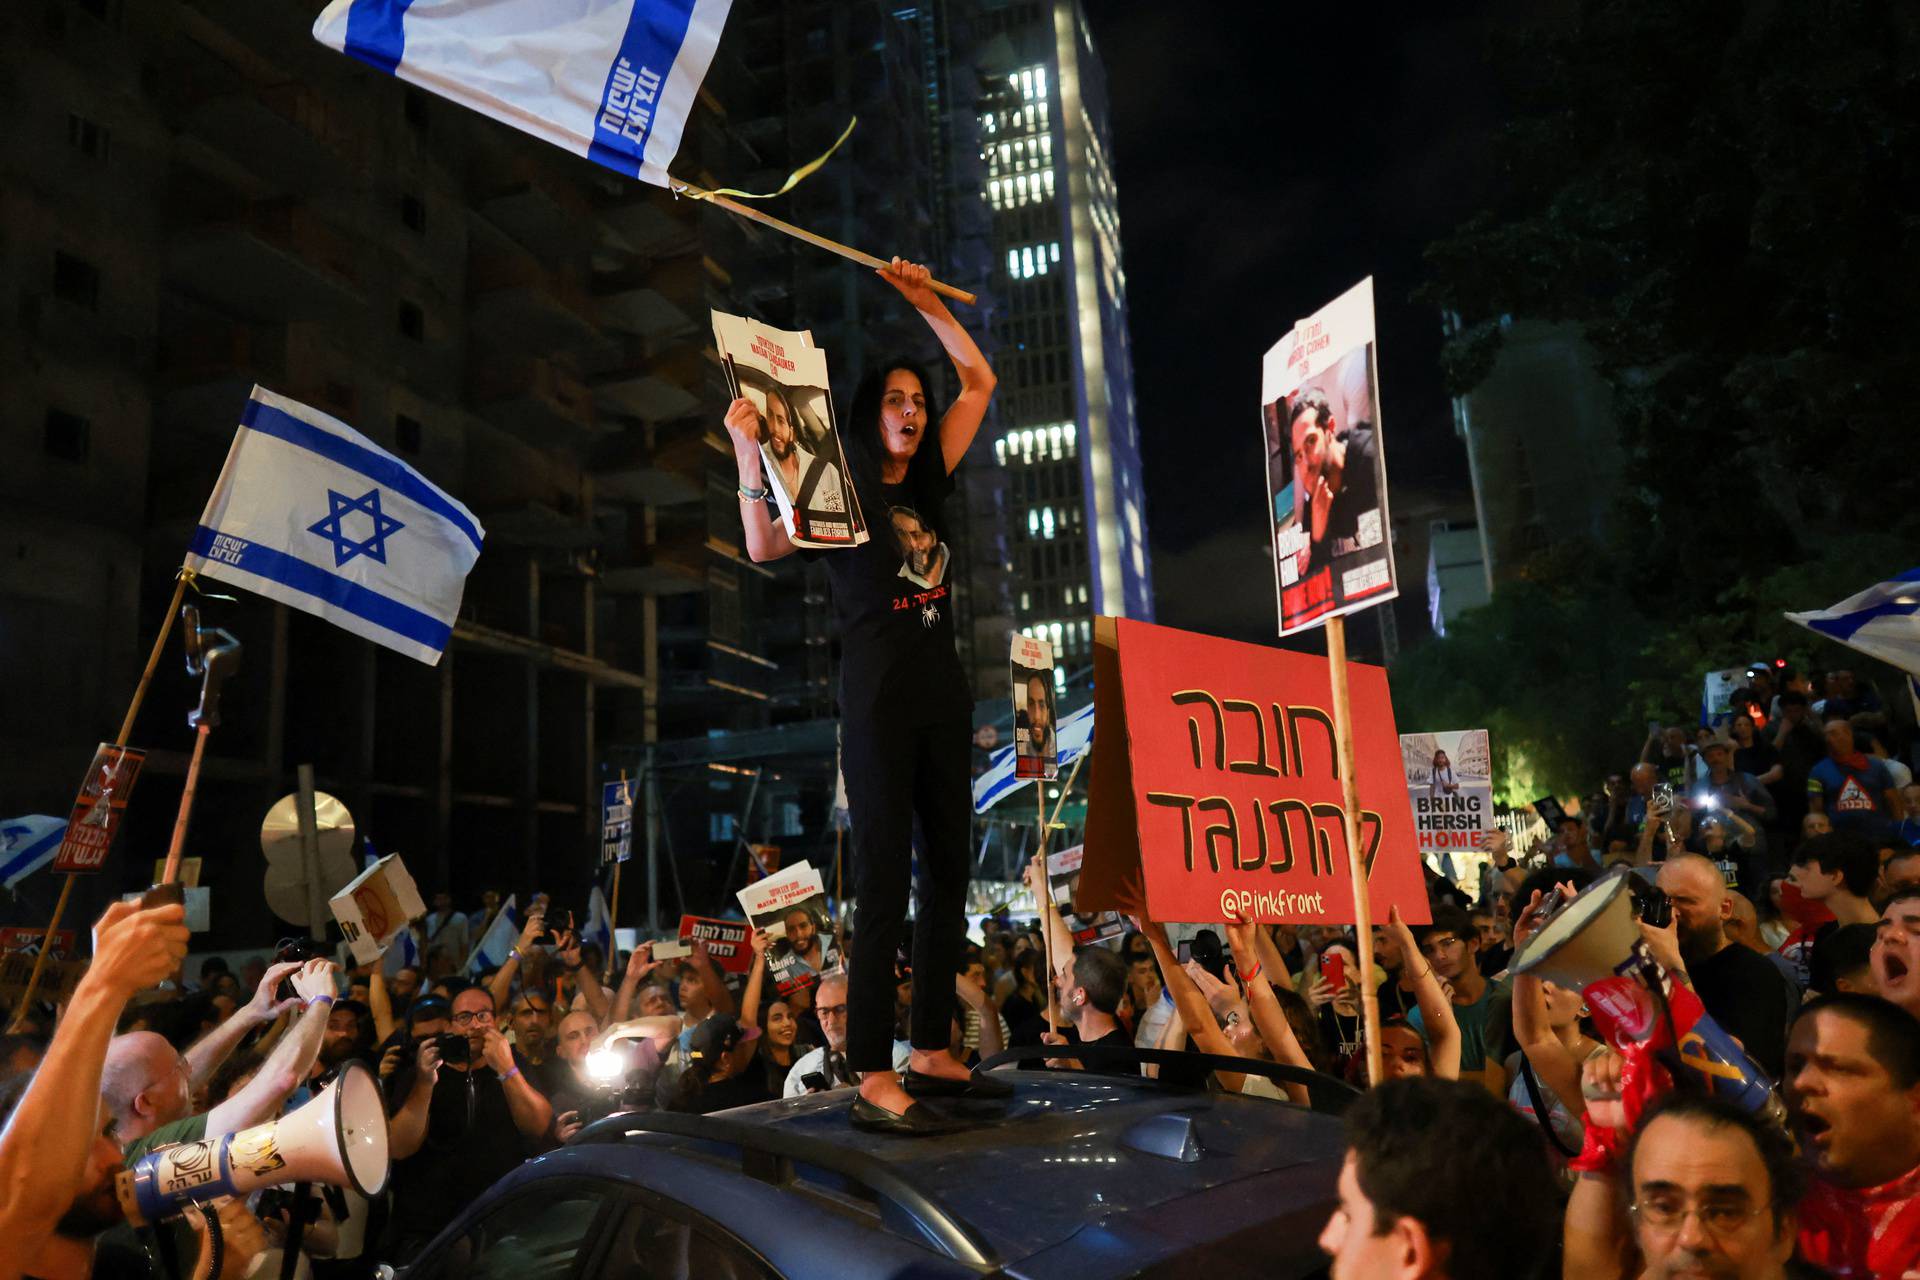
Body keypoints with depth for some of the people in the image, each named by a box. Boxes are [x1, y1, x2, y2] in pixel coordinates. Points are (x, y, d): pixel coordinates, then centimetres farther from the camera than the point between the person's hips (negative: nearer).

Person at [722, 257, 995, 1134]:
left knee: (948, 870, 7)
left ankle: (931, 1054, 16)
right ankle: (875, 1082, -8)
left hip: (943, 695, 7)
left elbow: (979, 381, 22)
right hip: (879, 695, -7)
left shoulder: (929, 483, 17)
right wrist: (747, 450, -21)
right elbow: (763, 548, -14)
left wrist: (925, 303, 19)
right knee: (885, 879, -10)